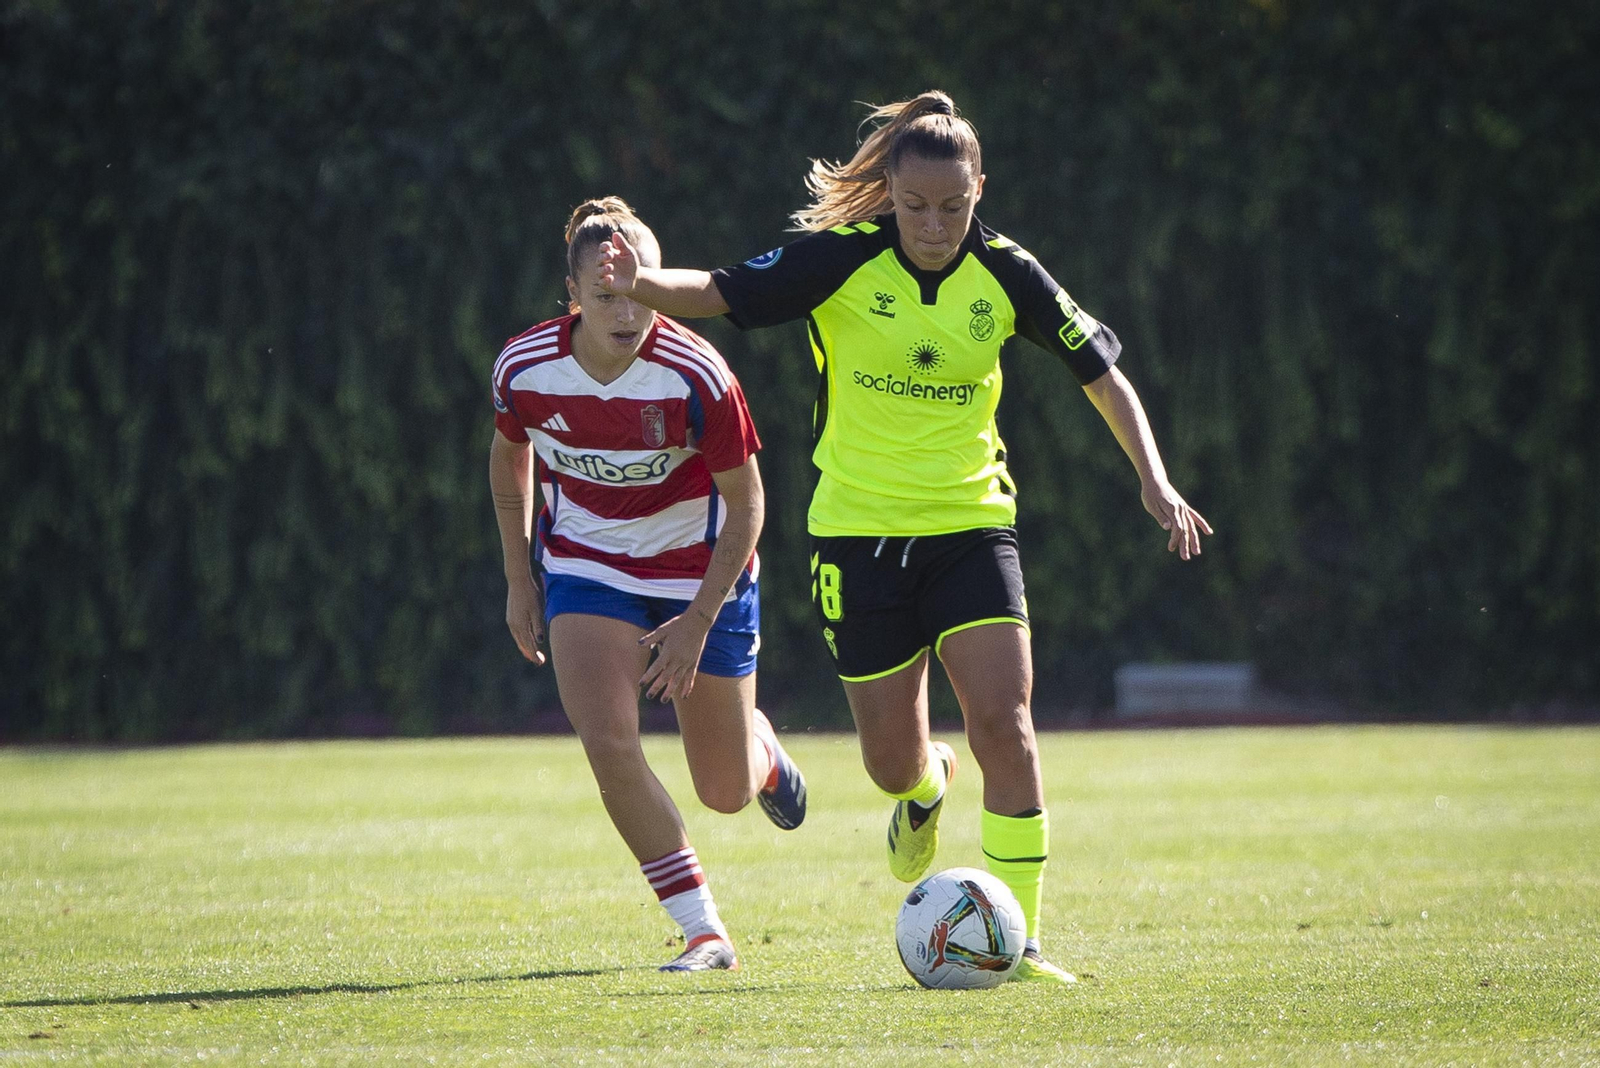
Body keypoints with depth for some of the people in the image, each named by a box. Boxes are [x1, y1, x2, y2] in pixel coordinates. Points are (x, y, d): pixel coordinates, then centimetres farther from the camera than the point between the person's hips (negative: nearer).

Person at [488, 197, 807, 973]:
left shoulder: (695, 376, -26)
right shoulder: (525, 369, -18)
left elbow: (745, 505, -15)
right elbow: (508, 455, 5)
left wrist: (697, 624, -19)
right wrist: (519, 579, 7)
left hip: (701, 571, -2)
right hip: (587, 568, 2)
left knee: (726, 791, 6)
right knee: (608, 744, -20)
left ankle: (764, 752, 47)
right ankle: (704, 932, -8)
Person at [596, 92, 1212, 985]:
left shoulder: (1005, 275, -6)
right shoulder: (842, 259, -11)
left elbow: (1102, 373, 4)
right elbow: (718, 293, -13)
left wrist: (1156, 482, -5)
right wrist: (641, 283, -33)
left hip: (971, 521, 1)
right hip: (860, 529, -1)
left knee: (1004, 722, -16)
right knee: (892, 759, 4)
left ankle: (1015, 939, -8)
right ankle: (927, 786, 44)